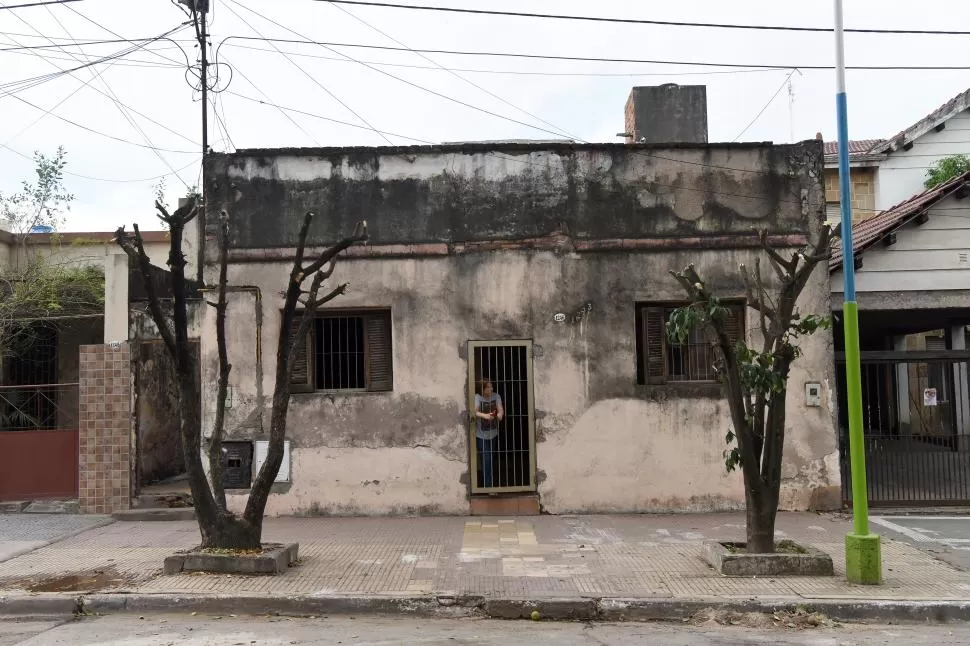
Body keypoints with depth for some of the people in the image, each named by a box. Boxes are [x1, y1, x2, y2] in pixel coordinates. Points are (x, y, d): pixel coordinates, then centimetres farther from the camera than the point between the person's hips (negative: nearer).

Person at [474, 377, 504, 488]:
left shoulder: (496, 396, -3)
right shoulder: (477, 398, -15)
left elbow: (500, 409, -15)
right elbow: (474, 412, -30)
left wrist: (500, 414, -40)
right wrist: (485, 416, -50)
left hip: (493, 434, 5)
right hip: (481, 435, -5)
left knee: (492, 460, 18)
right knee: (486, 461, -9)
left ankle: (490, 482, 35)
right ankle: (487, 486, 0)